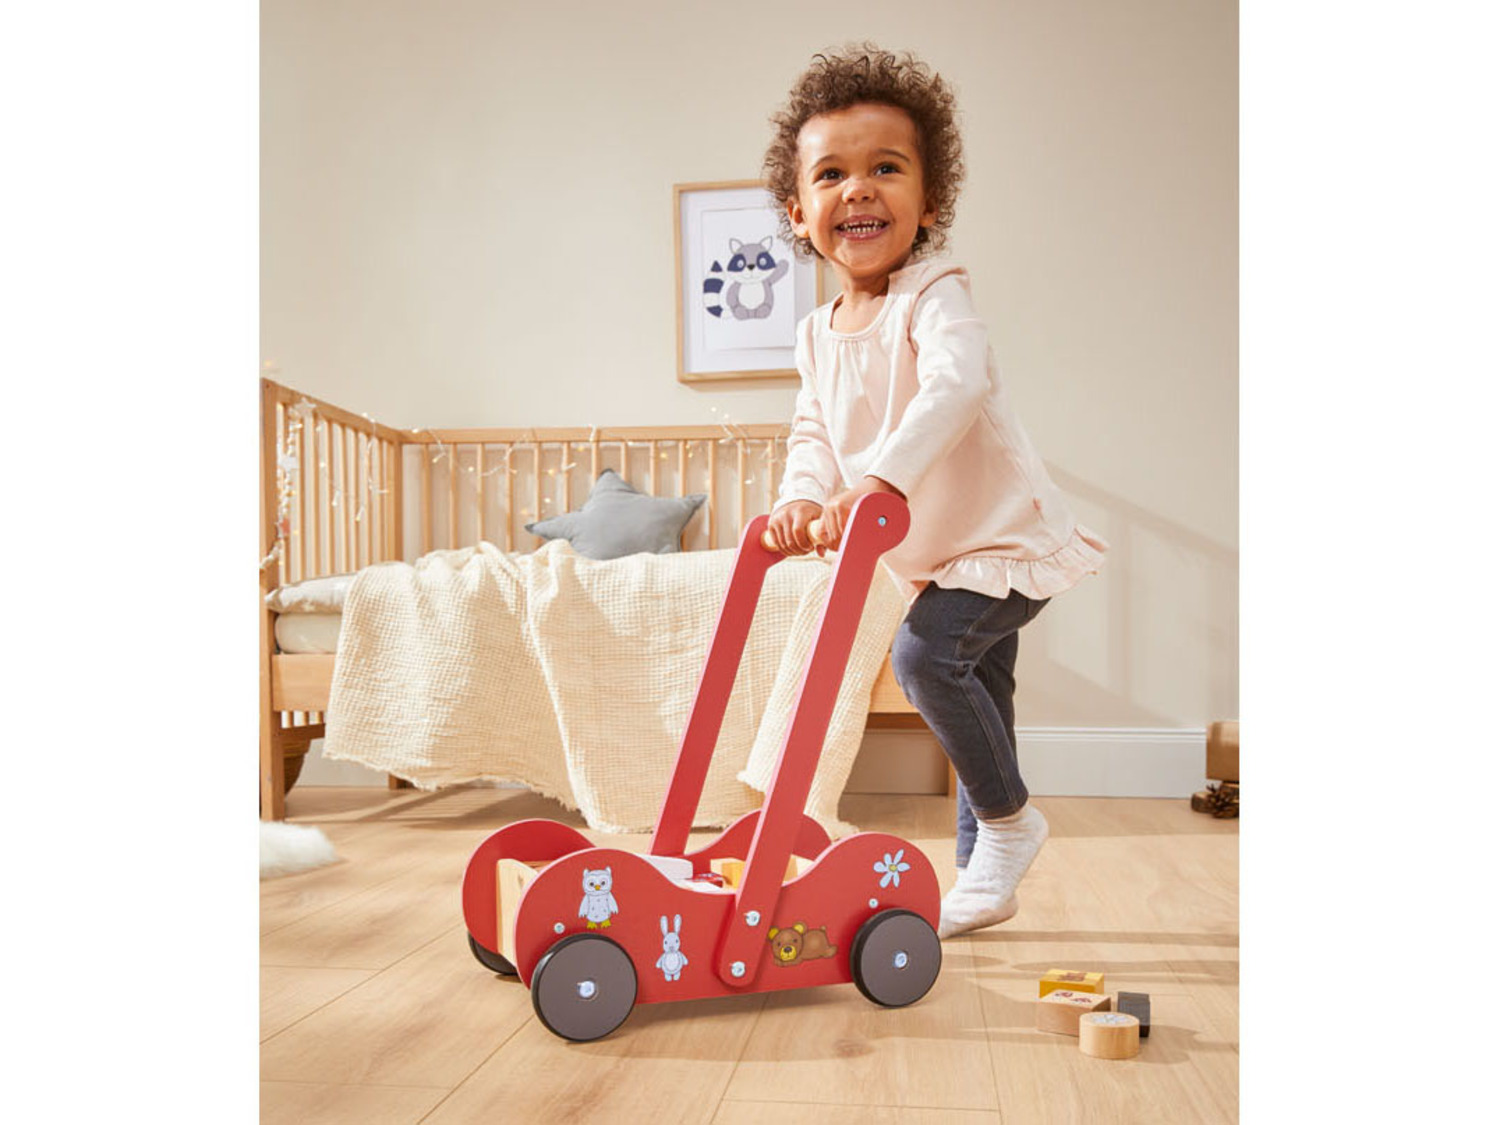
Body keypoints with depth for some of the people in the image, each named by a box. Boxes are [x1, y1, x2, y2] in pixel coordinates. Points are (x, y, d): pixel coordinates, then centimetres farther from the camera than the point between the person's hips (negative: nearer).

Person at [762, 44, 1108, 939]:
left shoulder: (934, 295, -20)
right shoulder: (818, 336, 3)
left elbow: (956, 384, -38)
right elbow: (815, 436, 1)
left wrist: (880, 479, -51)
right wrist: (803, 497, -21)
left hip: (1005, 537, -8)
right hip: (939, 553, 8)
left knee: (925, 652, -23)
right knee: (978, 699, 15)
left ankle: (1009, 815, 1)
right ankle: (988, 880, 30)